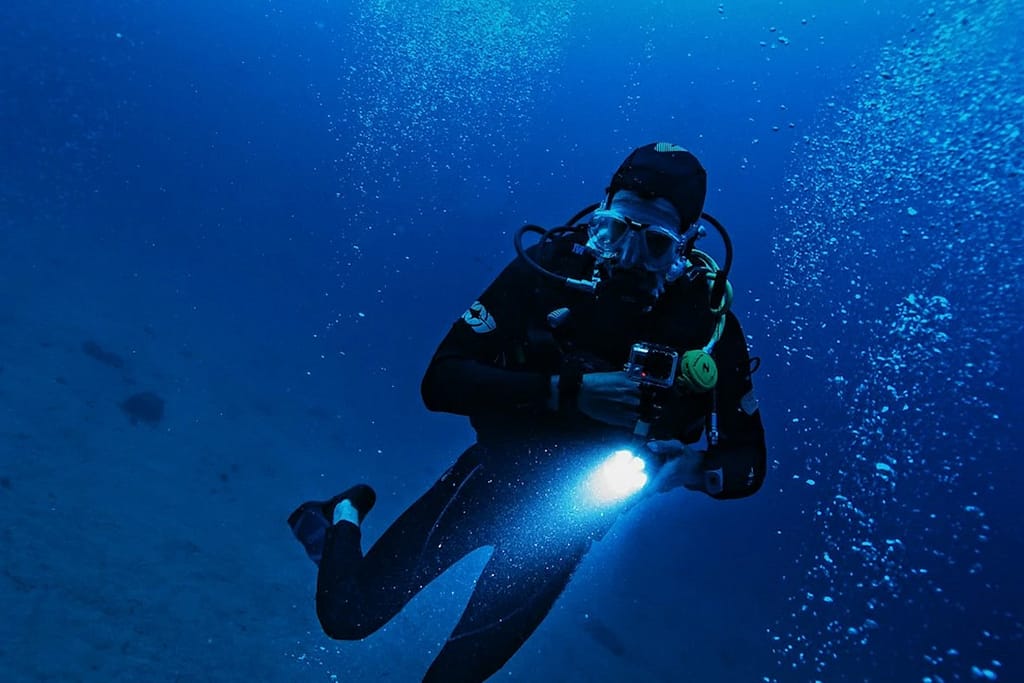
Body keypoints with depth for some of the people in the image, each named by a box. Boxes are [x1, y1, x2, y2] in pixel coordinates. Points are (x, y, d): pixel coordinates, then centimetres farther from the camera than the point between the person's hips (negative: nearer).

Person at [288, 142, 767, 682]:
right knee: (348, 615, -4)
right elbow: (441, 380, -22)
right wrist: (567, 389, -33)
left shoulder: (707, 318, -16)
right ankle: (345, 516, 28)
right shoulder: (549, 268, -20)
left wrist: (692, 467, -29)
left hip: (572, 514, 2)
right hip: (499, 472, -1)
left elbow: (748, 463, -7)